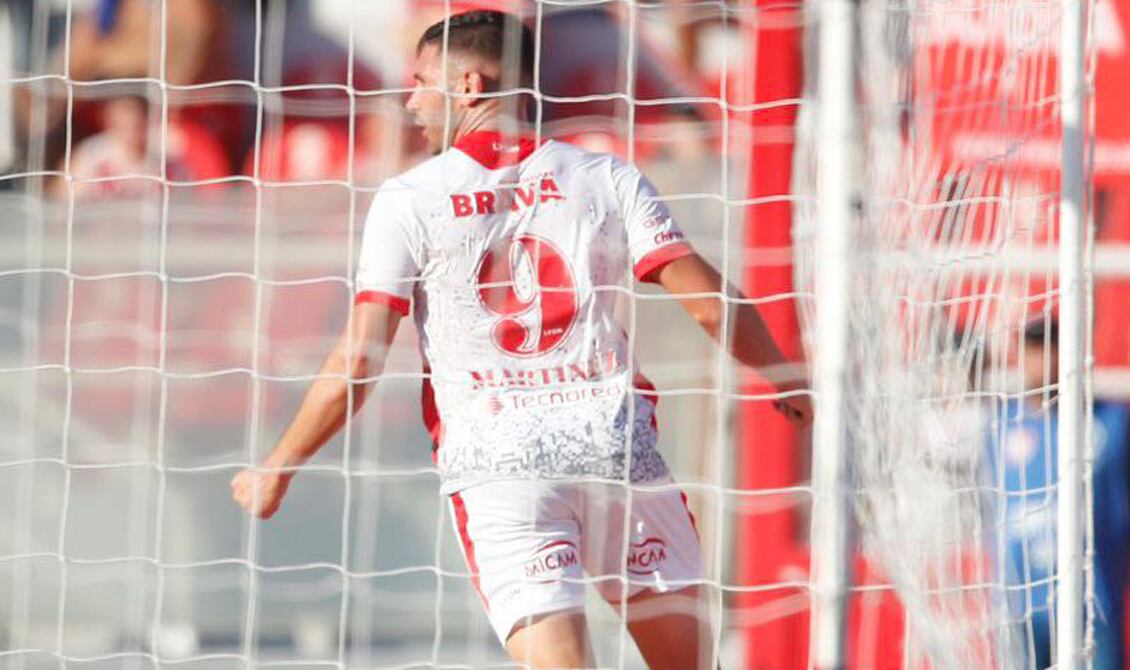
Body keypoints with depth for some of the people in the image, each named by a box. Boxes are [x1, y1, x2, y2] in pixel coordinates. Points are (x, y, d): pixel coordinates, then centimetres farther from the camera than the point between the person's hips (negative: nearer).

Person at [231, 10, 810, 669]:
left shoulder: (408, 200, 2)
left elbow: (358, 363, -3)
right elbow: (710, 299, 1)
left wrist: (277, 468, 9)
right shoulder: (607, 177, 7)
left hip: (493, 460, -2)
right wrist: (789, 383, 17)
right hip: (617, 439, 2)